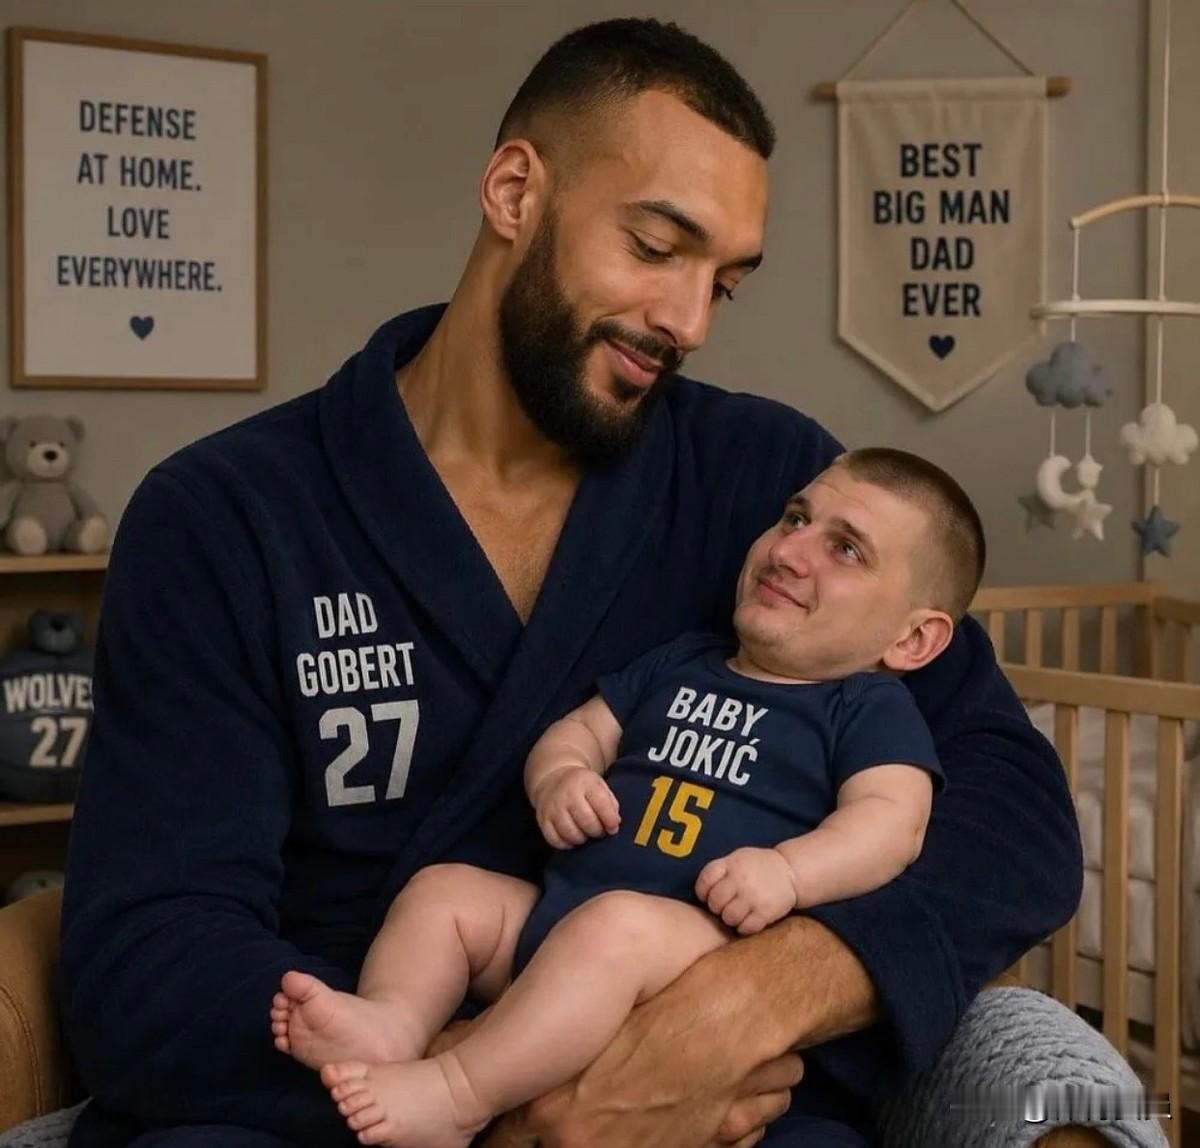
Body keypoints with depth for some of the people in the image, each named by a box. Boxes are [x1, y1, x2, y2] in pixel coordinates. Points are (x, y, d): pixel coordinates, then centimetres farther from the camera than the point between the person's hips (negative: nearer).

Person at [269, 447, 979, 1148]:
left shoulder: (874, 708, 6)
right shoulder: (680, 663, 25)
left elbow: (893, 820, -8)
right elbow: (582, 728, 28)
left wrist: (787, 871, -26)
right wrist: (558, 775, 3)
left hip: (705, 940, -7)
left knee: (614, 924, -36)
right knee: (443, 889, -4)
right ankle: (393, 1022, -28)